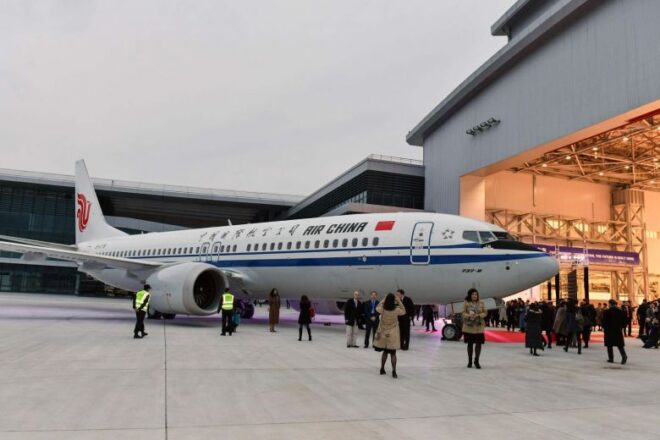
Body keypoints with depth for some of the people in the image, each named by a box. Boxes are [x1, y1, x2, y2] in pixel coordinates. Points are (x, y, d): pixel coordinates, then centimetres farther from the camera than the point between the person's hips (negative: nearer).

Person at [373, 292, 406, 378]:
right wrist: (399, 302, 2)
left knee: (385, 351, 18)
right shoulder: (396, 310, -16)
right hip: (392, 334, -2)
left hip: (383, 333, 2)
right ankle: (394, 371, -2)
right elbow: (404, 312, 5)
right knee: (393, 353, 3)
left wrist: (383, 300, 11)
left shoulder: (382, 309, -12)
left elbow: (377, 308, 12)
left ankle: (382, 369, 22)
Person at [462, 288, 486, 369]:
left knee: (478, 343, -5)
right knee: (470, 344, 10)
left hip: (479, 326, 1)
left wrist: (478, 315, -17)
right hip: (469, 326, 0)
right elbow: (463, 313, -3)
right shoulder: (466, 303, -2)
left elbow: (484, 313, 3)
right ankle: (469, 361, 23)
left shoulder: (481, 303, 2)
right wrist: (469, 315, -23)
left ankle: (476, 361, 9)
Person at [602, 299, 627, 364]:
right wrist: (622, 327, 14)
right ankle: (624, 356, -14)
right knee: (620, 344, 6)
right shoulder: (621, 311, 1)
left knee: (609, 345, 7)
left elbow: (604, 321, -6)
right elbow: (624, 321, 3)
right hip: (618, 330, 3)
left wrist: (603, 327, 8)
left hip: (609, 330, -3)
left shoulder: (606, 312, -8)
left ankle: (611, 358, 8)